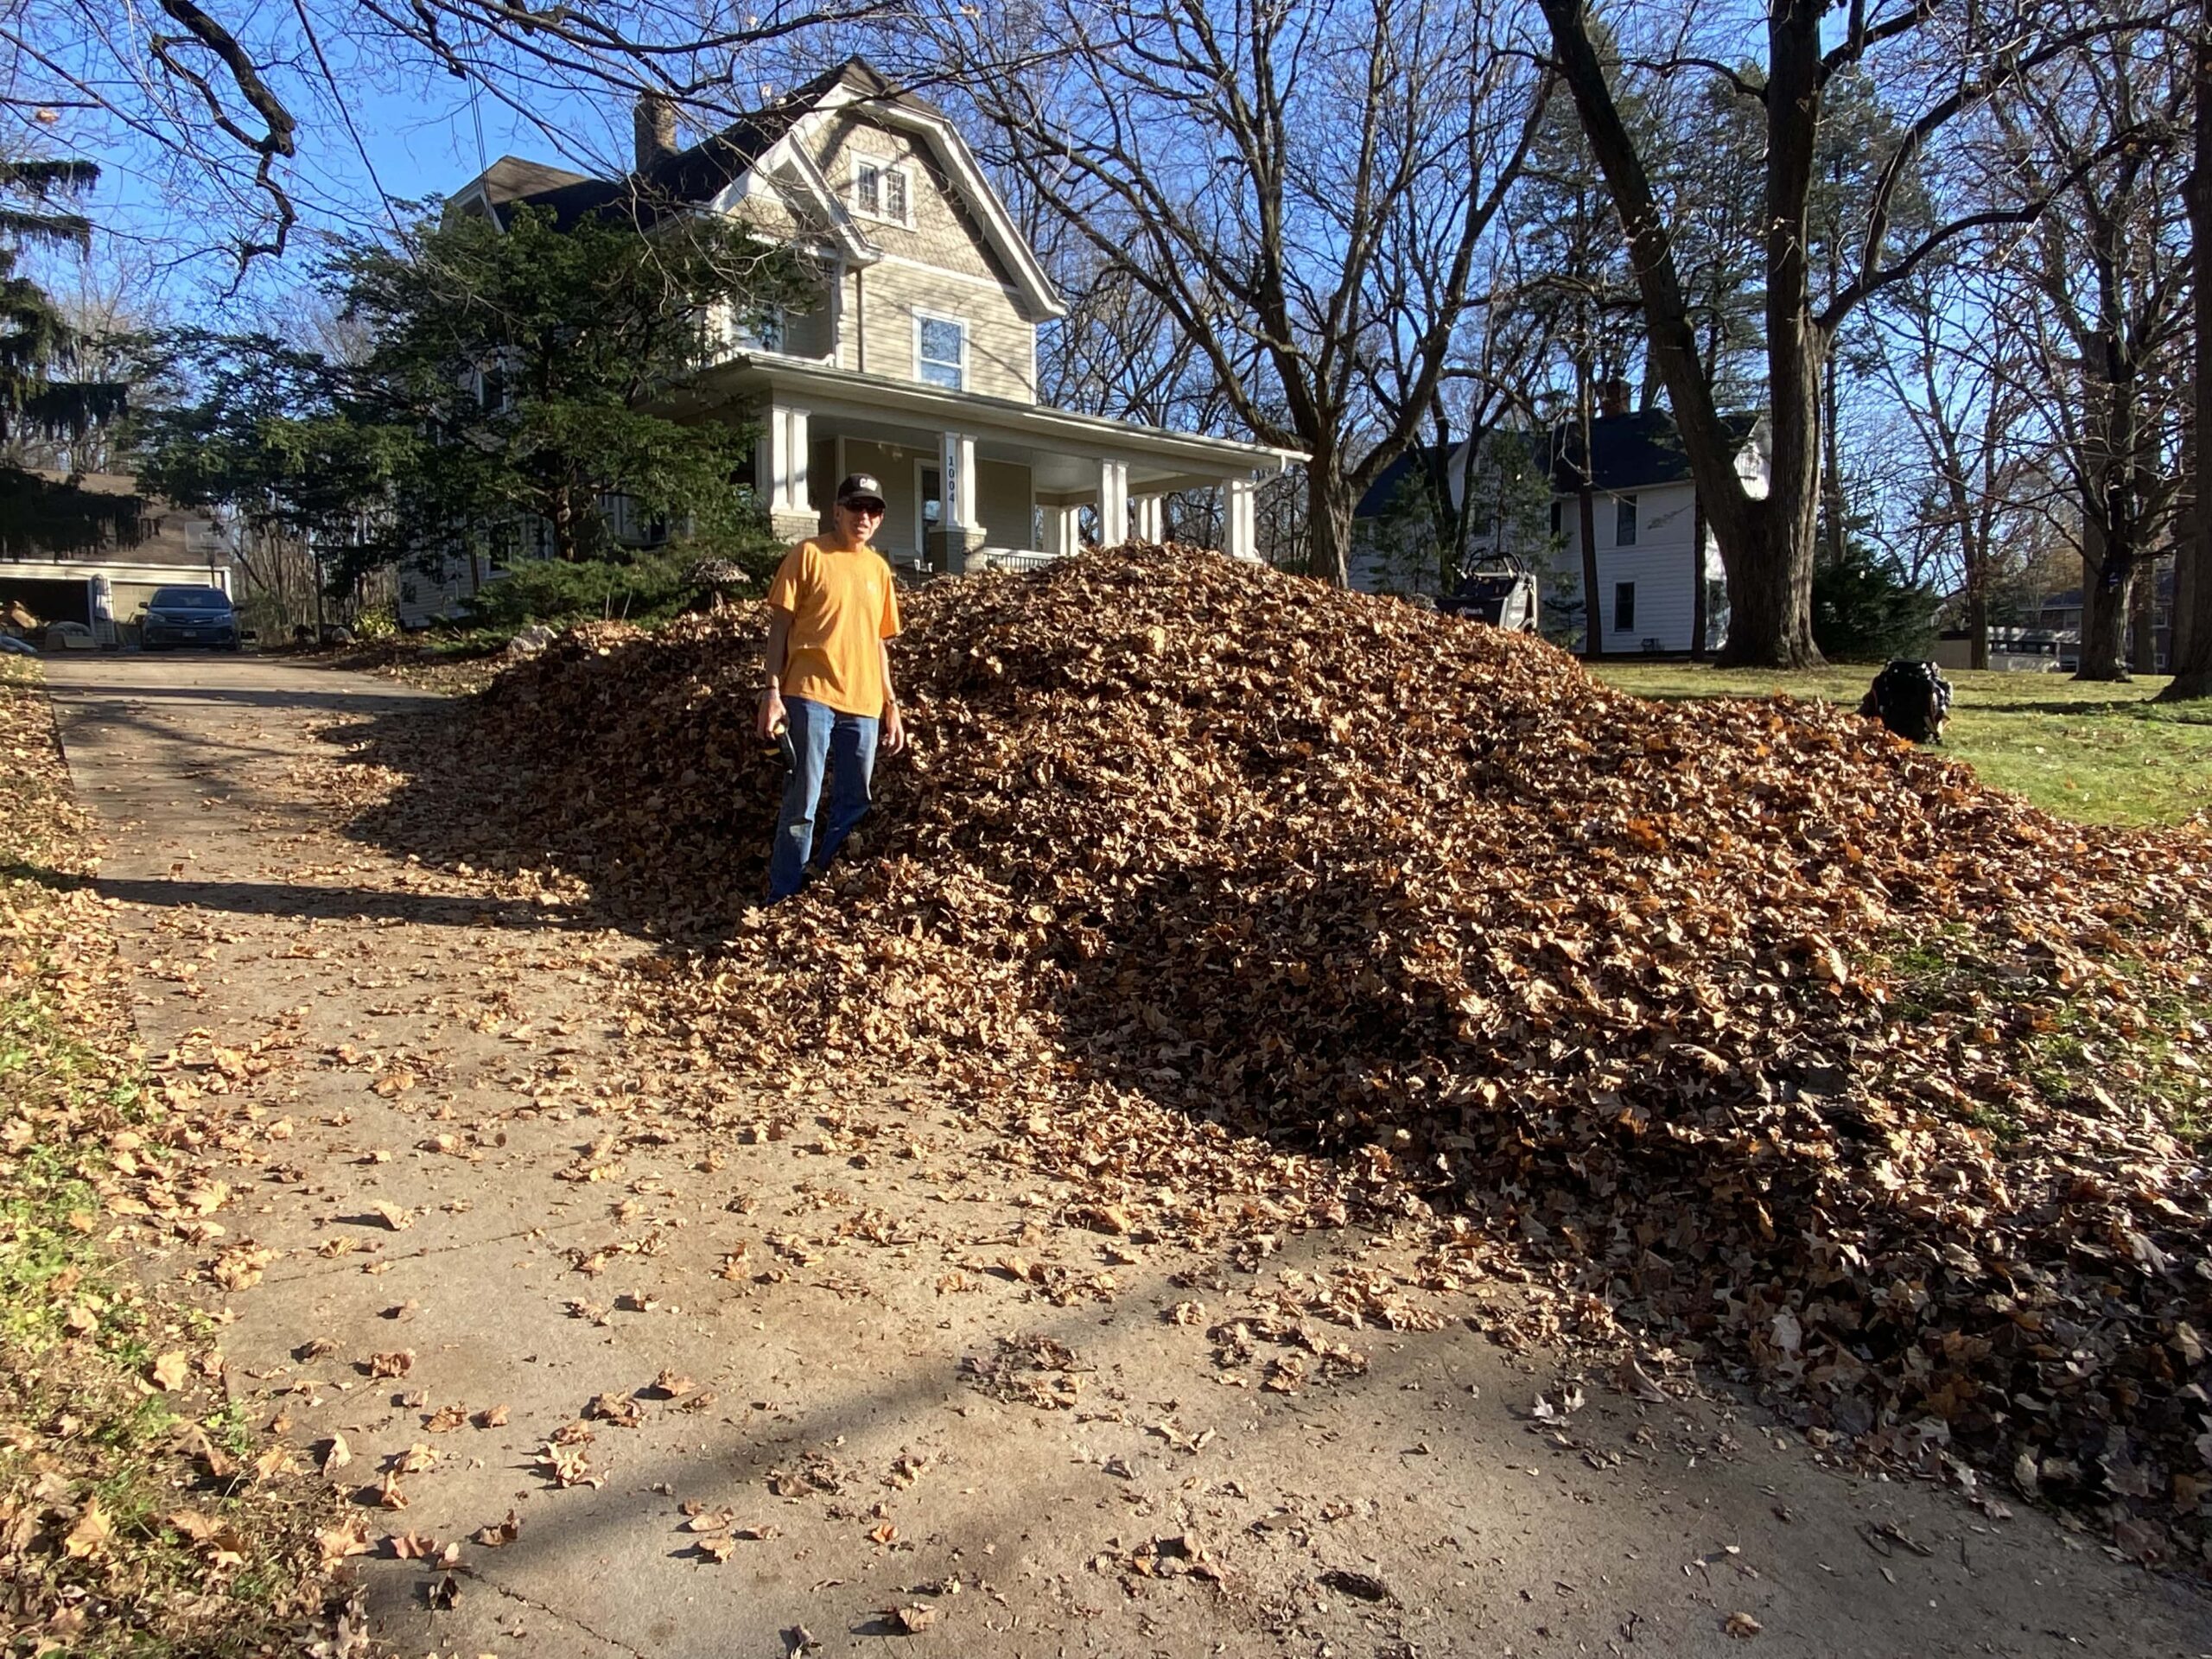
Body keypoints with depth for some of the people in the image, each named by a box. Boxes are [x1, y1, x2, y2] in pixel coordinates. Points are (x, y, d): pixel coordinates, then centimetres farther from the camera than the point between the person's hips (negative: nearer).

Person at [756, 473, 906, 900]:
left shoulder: (879, 569, 16)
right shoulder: (808, 554, 1)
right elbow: (779, 625, -1)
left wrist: (891, 705, 15)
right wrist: (772, 691, -10)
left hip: (864, 705, 5)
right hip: (811, 695, -5)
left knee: (853, 809, 8)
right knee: (801, 806, -7)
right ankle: (782, 903, 0)